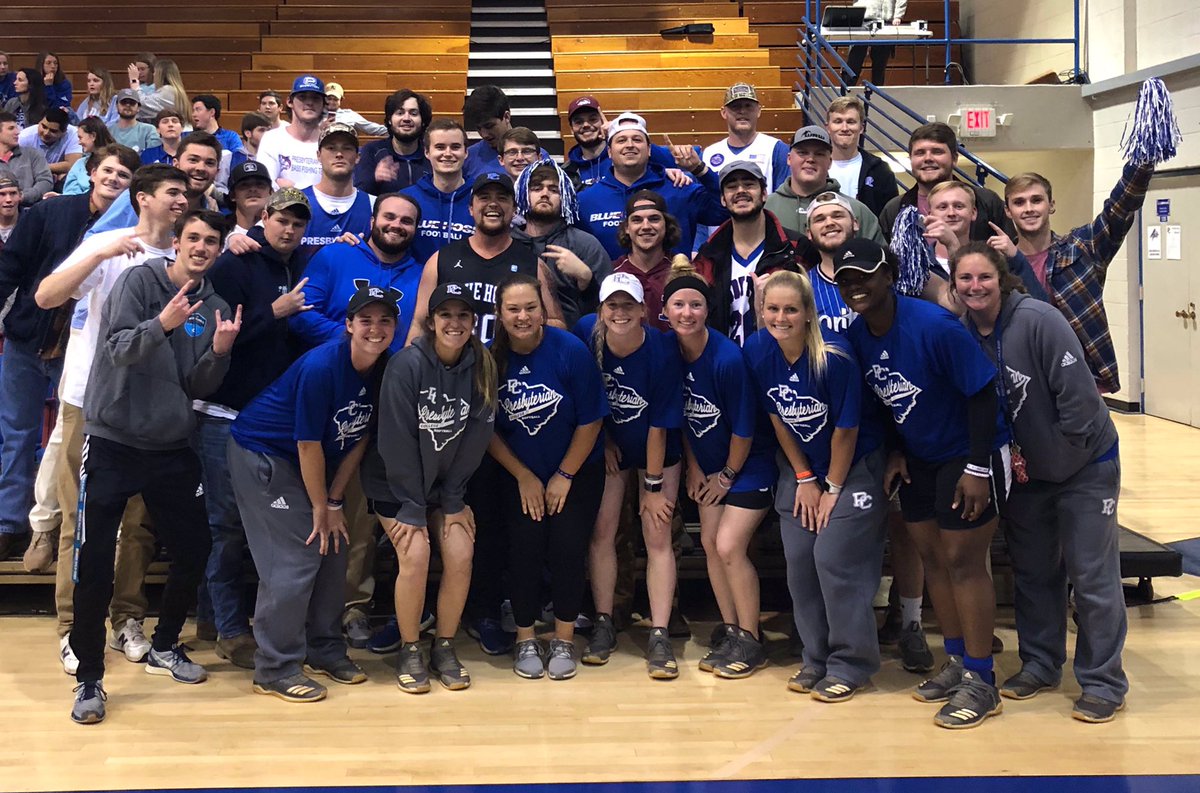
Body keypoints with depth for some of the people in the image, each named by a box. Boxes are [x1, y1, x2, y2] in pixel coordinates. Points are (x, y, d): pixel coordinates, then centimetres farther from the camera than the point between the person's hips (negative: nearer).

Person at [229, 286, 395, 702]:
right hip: (261, 454, -8)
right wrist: (321, 508, -14)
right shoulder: (321, 367, -29)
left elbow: (359, 438, -1)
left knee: (332, 551, 8)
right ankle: (276, 670, -2)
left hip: (311, 463, 8)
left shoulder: (386, 370, -8)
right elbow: (308, 444, -23)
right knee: (295, 560, -11)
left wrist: (334, 502, -3)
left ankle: (325, 650, 24)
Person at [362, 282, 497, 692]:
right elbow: (397, 440, -19)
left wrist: (453, 501, -6)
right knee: (415, 556, -18)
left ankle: (444, 647, 9)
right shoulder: (406, 365, -21)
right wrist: (410, 508, -18)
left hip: (446, 484, 4)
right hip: (396, 484, -3)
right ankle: (409, 651, 1)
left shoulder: (481, 367, -9)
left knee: (461, 556, -10)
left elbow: (475, 439, -5)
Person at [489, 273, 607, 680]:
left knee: (567, 547, -9)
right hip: (519, 474, 1)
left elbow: (590, 421, -9)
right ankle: (525, 639, 9)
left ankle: (564, 640, 9)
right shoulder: (491, 358, -11)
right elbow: (488, 429, -2)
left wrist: (564, 476, -7)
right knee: (525, 546, -9)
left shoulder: (571, 351, -16)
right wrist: (524, 477, -3)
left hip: (576, 470, -1)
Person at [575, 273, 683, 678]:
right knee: (601, 531, -2)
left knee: (657, 535, -6)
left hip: (657, 451, -2)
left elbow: (659, 426, -20)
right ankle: (603, 625, 10)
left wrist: (653, 486, -15)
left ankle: (659, 637, -4)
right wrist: (602, 440, -1)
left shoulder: (661, 352, -26)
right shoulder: (587, 334, -19)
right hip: (608, 446, 3)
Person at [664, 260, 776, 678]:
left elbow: (743, 428, -18)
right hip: (709, 466, 6)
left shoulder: (727, 358, -27)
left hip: (748, 465, -6)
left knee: (729, 546, -11)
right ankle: (731, 632, 19)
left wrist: (729, 475, -8)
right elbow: (680, 417, 5)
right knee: (710, 543, 5)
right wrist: (694, 468, 5)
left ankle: (751, 641, 4)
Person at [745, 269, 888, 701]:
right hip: (800, 466, 5)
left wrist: (833, 488, -9)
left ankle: (850, 665, 1)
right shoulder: (757, 351, -12)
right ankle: (816, 658, 16)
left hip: (854, 464, -5)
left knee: (835, 557, -11)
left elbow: (846, 430, -17)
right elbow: (776, 417, 0)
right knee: (799, 559, 2)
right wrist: (804, 479, 1)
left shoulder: (834, 356, -26)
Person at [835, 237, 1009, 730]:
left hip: (968, 455, -7)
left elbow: (981, 391, -22)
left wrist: (977, 466, -23)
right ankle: (957, 661, 26)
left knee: (962, 560, -6)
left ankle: (981, 682, 4)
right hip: (920, 457, 7)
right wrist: (896, 451, 5)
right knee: (931, 556, 11)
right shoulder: (857, 335, -5)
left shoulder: (933, 325, -26)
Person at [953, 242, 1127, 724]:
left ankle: (1104, 683, 7)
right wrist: (1006, 453, -7)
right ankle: (1040, 664, 31)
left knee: (1091, 575, -3)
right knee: (1032, 571, 15)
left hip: (1085, 465, -6)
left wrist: (1059, 454, -17)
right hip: (1025, 471, 6)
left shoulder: (1037, 321, -24)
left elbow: (1078, 395, -24)